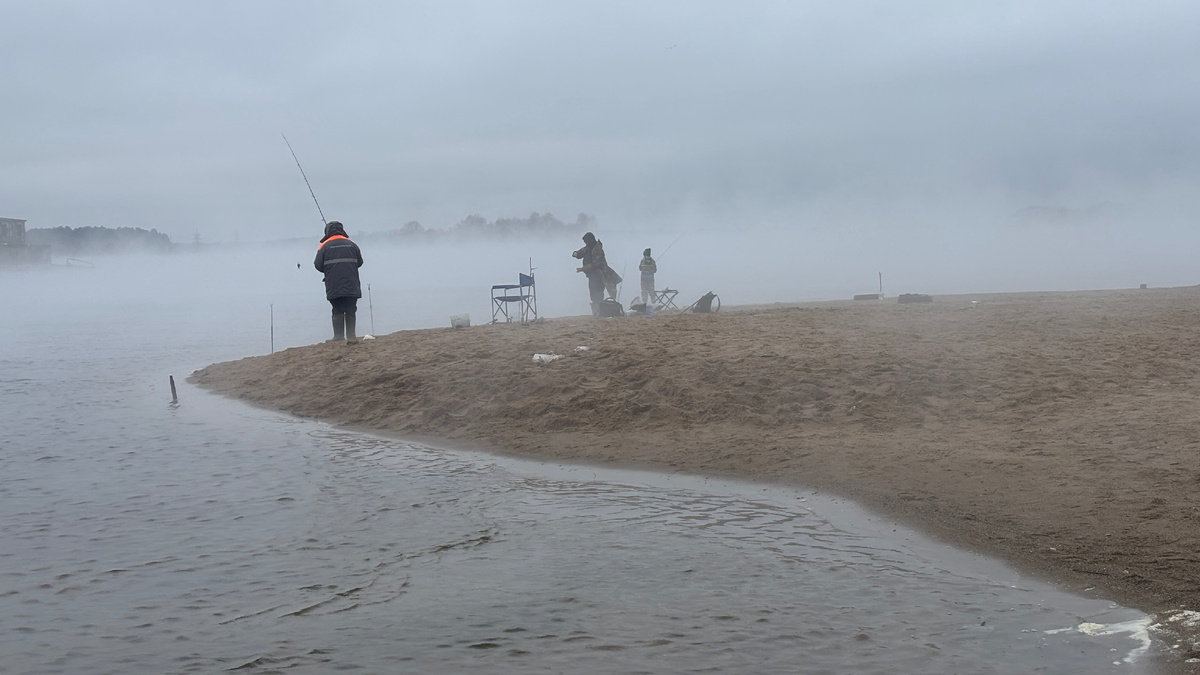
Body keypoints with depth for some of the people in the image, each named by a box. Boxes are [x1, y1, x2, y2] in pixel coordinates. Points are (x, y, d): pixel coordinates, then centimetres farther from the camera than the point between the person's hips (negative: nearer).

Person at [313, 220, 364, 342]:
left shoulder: (324, 246, -2)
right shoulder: (352, 244, 5)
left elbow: (318, 265, -2)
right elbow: (359, 262, 12)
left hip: (334, 288, -2)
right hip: (351, 286, 2)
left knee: (337, 311, 3)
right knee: (350, 311, 5)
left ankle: (339, 335, -2)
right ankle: (350, 336, 1)